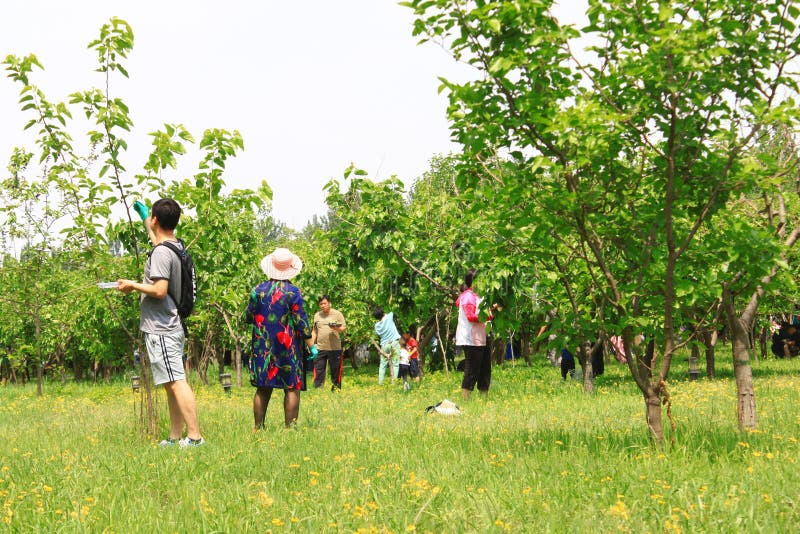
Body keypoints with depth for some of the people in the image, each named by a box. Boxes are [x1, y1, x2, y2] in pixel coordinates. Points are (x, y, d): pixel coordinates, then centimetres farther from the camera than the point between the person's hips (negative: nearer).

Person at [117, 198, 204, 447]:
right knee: (173, 385, 12)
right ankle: (175, 438, 16)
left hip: (161, 330, -10)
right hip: (172, 327, 10)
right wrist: (148, 228, 53)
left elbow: (159, 290, -25)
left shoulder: (161, 252, -17)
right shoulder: (177, 246, 12)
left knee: (176, 383, -13)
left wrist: (132, 285, -10)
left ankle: (195, 436, -16)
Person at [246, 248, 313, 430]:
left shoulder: (258, 290, 1)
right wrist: (311, 346, -1)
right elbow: (301, 323, -9)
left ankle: (258, 426, 10)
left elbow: (248, 318, 11)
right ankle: (289, 426, -4)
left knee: (263, 389, 10)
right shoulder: (293, 292, -9)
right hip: (288, 347, -4)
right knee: (292, 388, 0)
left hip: (262, 347, 4)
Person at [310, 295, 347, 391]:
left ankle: (336, 388, 11)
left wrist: (337, 328, -19)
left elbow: (344, 328, 2)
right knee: (318, 370, -1)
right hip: (320, 348, 3)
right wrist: (312, 344, 11)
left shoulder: (337, 314, 3)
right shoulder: (317, 315, 14)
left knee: (336, 371, 2)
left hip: (334, 348, -3)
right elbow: (314, 331, 19)